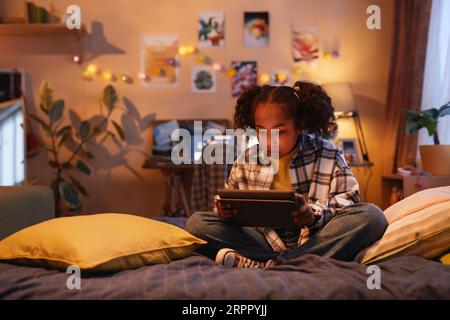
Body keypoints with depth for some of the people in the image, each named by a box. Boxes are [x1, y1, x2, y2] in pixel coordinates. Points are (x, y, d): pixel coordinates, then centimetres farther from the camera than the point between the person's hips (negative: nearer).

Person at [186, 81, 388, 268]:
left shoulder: (328, 156, 3)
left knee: (372, 216, -28)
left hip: (314, 239, -1)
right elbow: (230, 199, 16)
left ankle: (262, 265, -33)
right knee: (197, 222, -15)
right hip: (263, 239, 2)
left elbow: (347, 201, -4)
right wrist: (225, 210, -9)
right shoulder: (246, 161, 9)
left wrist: (315, 215, -24)